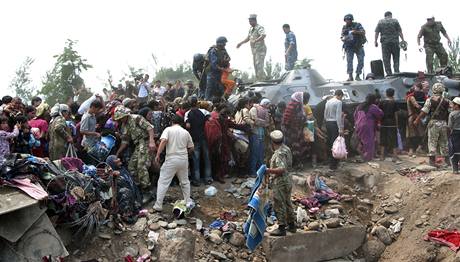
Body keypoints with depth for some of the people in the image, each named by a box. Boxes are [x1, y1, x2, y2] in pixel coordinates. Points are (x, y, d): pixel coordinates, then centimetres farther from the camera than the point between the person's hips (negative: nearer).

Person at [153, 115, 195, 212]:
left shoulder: (168, 129, 0)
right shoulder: (185, 132, 9)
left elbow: (163, 141, -17)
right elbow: (191, 148, 13)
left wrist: (158, 154, -14)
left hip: (171, 159, -3)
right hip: (183, 159, 3)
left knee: (163, 182, 2)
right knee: (185, 181, 20)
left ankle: (158, 205, 0)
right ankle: (188, 202, 25)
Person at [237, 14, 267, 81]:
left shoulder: (259, 28, -13)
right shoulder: (251, 29, 14)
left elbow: (263, 35, -33)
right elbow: (248, 38, 28)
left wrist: (255, 41, -43)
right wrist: (241, 43, 19)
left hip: (260, 50, -9)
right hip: (254, 50, 9)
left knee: (259, 66, -16)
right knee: (256, 66, 9)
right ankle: (258, 81, 15)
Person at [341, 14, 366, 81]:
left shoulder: (357, 25, -4)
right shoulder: (344, 28, 4)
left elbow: (363, 33, -16)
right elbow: (342, 38, 7)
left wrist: (356, 32, -33)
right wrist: (343, 38, -18)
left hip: (358, 46, 0)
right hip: (349, 47, 1)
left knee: (361, 61, -5)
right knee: (349, 61, -14)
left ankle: (357, 76, 5)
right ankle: (350, 76, -18)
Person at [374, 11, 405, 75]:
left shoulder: (380, 22, 6)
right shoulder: (395, 21, 3)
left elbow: (377, 33, 2)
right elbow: (400, 31, -1)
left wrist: (375, 41, 7)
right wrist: (403, 40, 1)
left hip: (385, 43, 0)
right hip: (395, 42, 0)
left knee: (386, 59, 2)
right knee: (396, 59, 7)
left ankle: (389, 74, -2)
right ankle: (397, 72, -1)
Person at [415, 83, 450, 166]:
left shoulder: (430, 100, -6)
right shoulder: (446, 101, 2)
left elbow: (424, 112, -10)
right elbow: (449, 113, 5)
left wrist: (417, 120, -3)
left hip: (434, 123, -3)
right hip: (444, 123, 3)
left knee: (432, 142, 1)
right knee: (444, 142, 15)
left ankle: (432, 160, -2)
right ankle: (447, 159, 22)